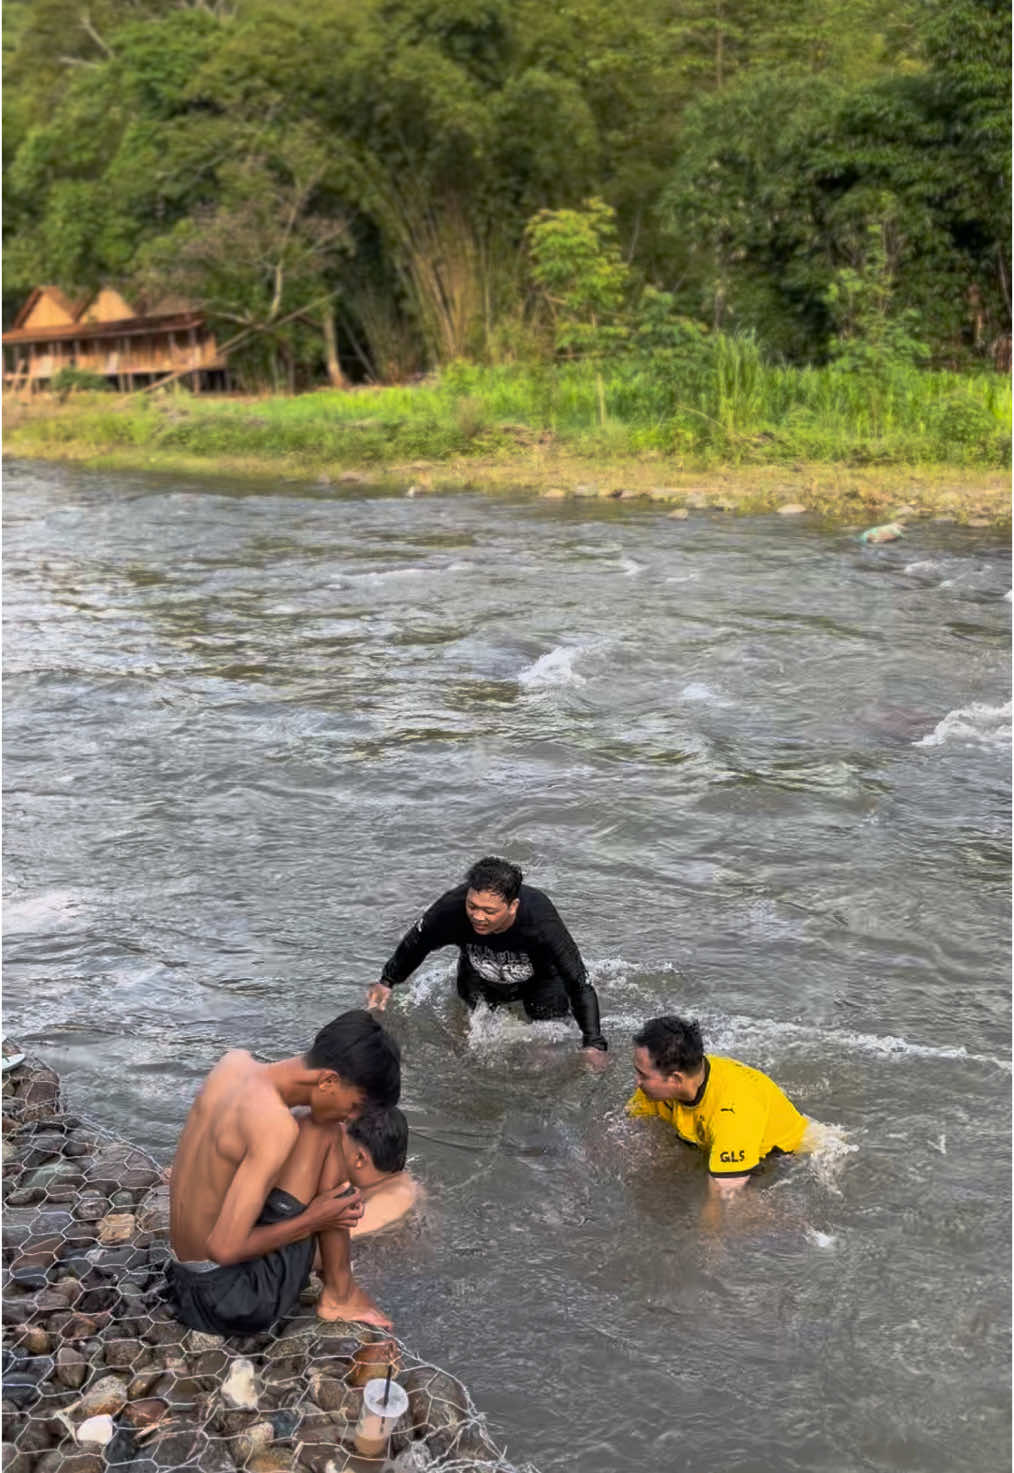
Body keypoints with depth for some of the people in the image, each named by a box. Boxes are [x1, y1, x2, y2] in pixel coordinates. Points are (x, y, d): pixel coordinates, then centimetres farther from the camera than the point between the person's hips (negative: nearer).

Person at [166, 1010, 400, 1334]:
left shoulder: (234, 1062, -3)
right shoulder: (275, 1126, -26)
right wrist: (312, 1221, -13)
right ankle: (339, 1295, 2)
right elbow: (224, 1248, -27)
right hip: (238, 1302, -8)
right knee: (322, 1132, -8)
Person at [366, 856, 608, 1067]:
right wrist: (387, 981, -5)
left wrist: (593, 1044, -42)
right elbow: (416, 942, -13)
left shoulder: (542, 921, -43)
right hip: (480, 979, 2)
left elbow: (580, 984, -36)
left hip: (539, 979, -2)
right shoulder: (452, 907, -38)